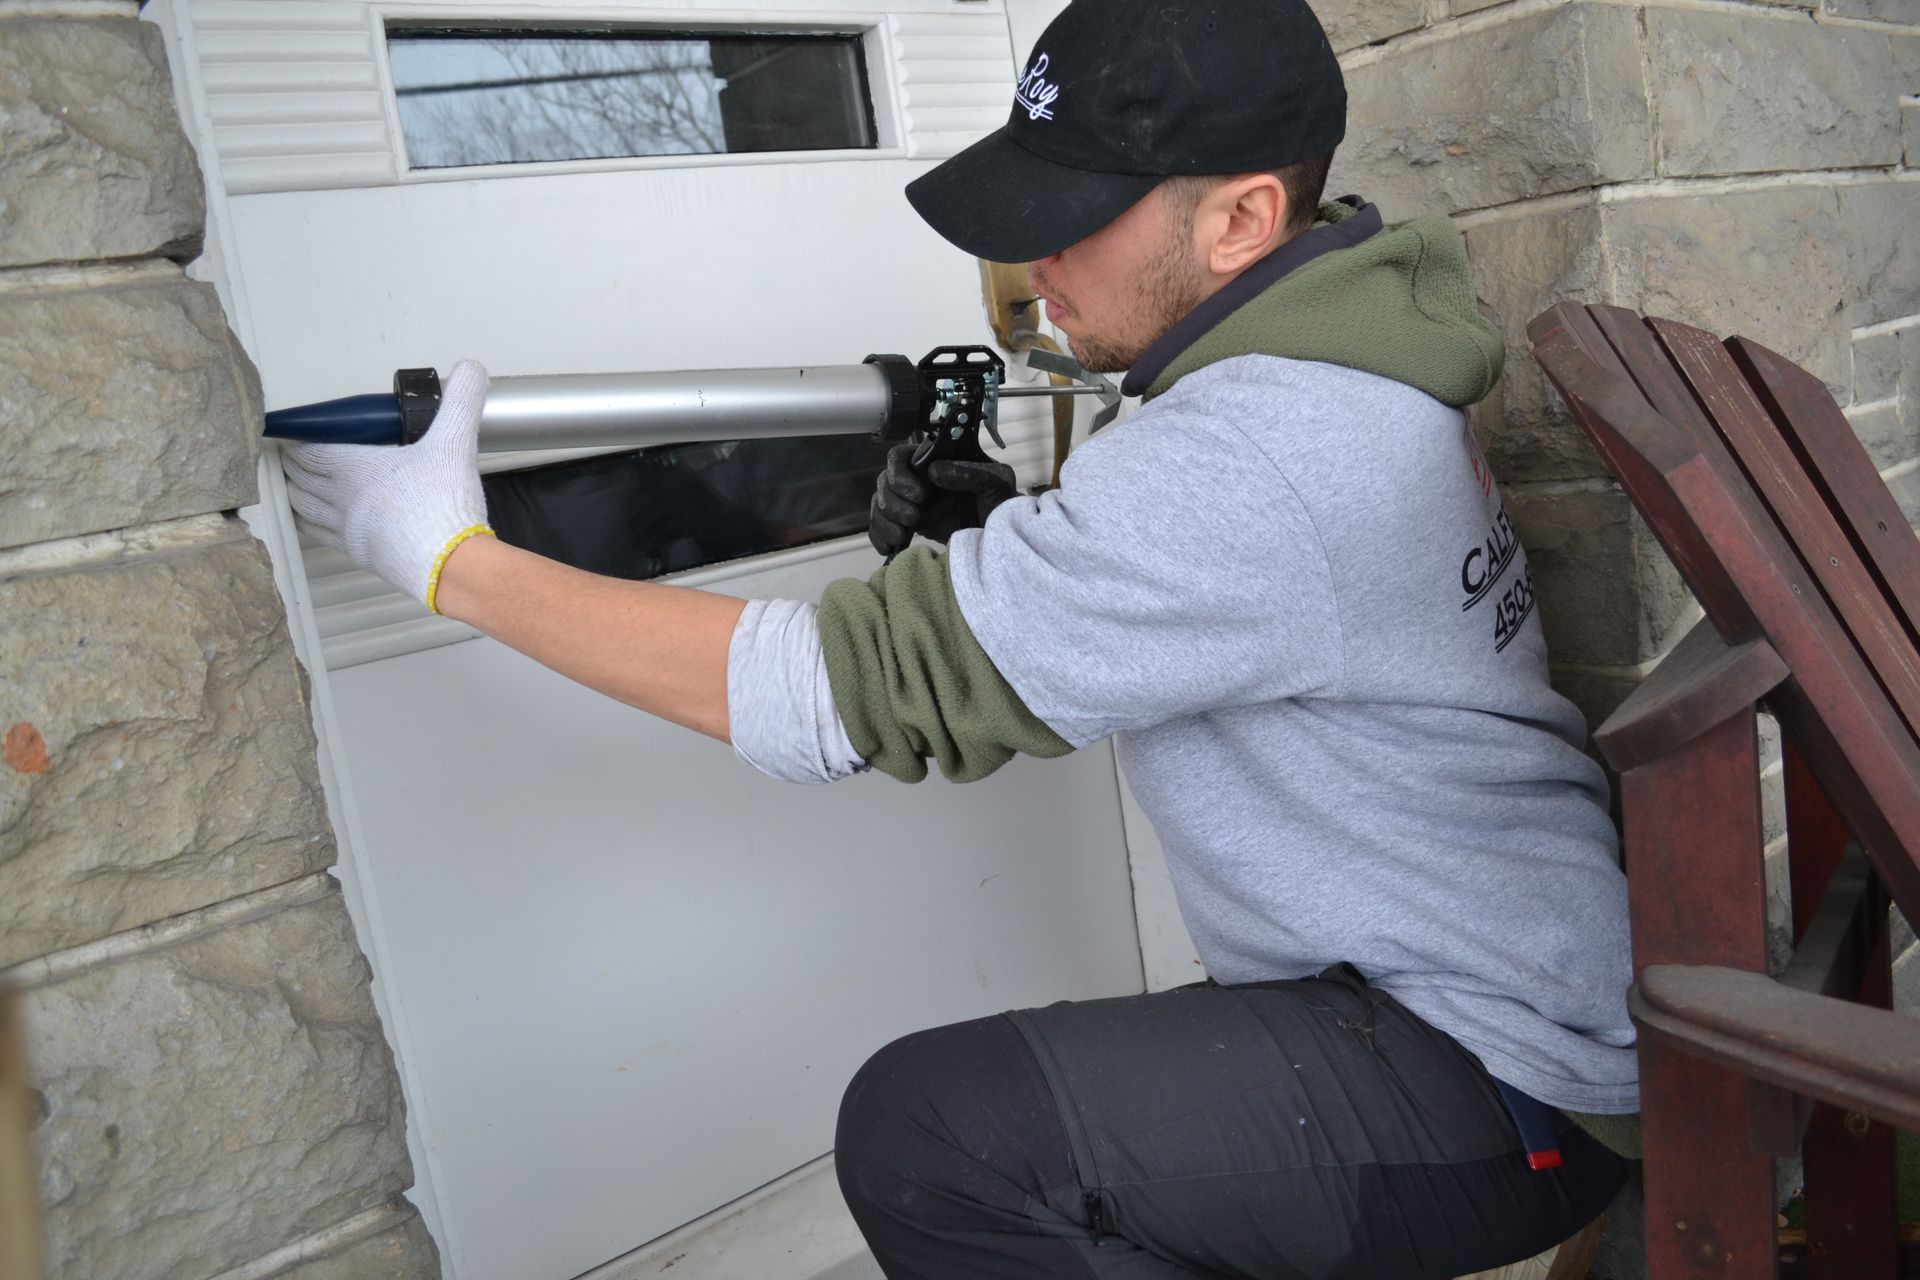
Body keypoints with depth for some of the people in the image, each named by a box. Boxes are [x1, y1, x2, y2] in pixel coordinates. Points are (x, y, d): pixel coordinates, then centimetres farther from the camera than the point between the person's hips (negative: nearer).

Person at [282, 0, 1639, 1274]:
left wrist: (450, 559, -21)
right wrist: (998, 552, -7)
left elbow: (849, 689, -29)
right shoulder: (1328, 362, 1)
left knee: (926, 1133, -19)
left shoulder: (1247, 458, -30)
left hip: (1517, 1093, -9)